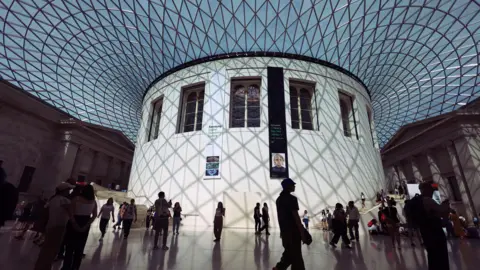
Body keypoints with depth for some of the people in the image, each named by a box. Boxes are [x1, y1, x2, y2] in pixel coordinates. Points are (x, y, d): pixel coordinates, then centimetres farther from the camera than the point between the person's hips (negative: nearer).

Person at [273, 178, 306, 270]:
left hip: (284, 230, 8)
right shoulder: (292, 198, -15)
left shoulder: (279, 199, 9)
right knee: (296, 255, 5)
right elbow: (296, 216, -17)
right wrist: (302, 232, -12)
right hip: (293, 231, -7)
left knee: (288, 252, 21)